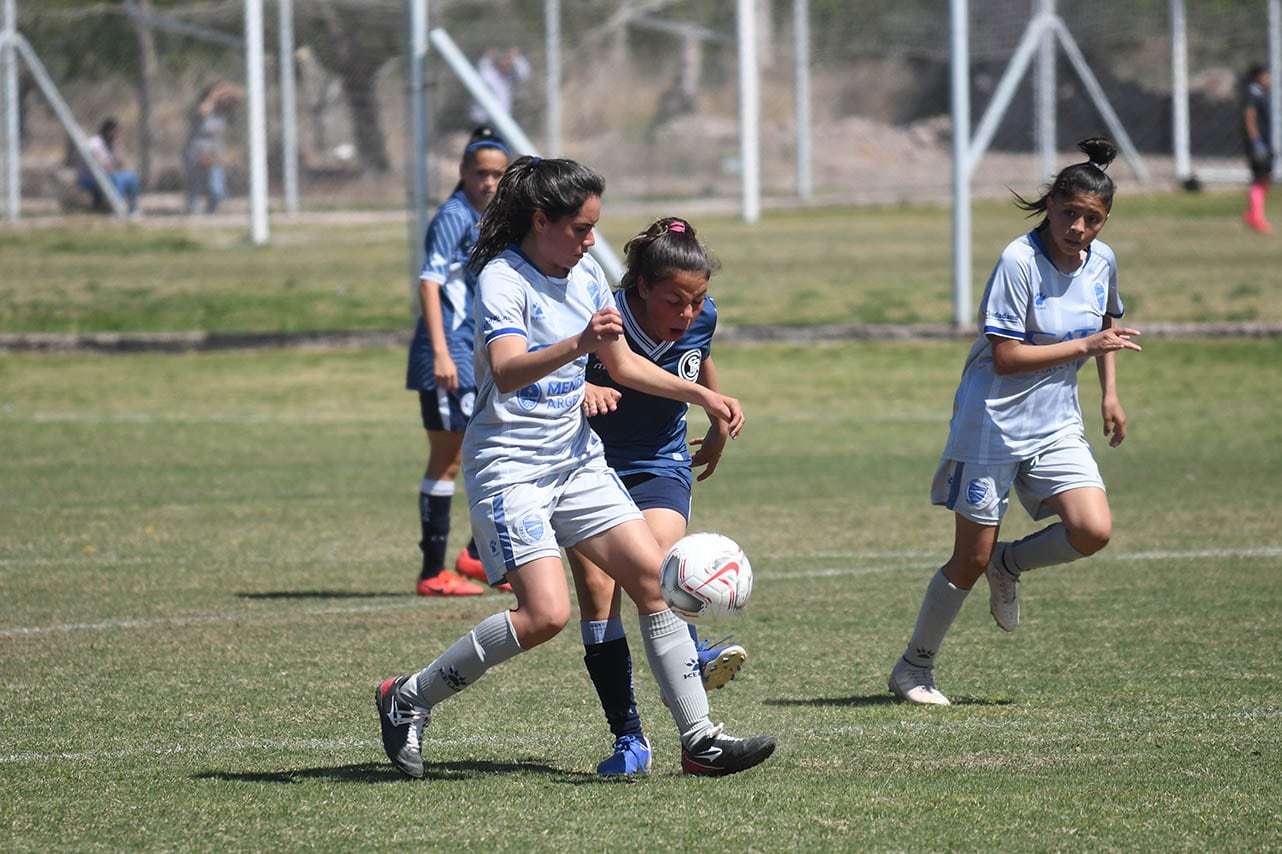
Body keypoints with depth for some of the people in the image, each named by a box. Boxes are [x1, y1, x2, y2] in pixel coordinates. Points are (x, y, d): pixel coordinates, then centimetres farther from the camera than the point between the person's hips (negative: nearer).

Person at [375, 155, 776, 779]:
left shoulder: (585, 274, 8)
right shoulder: (503, 279, -17)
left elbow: (622, 363, 22)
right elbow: (507, 372, -35)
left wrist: (702, 395, 15)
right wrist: (577, 344, -50)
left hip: (577, 457, 8)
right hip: (509, 464, -8)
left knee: (653, 574, -3)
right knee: (546, 612, -19)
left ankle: (698, 739, 3)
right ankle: (408, 699, -2)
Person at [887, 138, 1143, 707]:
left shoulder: (1101, 261, 2)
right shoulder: (1019, 261, -19)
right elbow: (1005, 357, -23)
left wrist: (1110, 394, 17)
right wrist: (1084, 346, -22)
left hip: (1056, 426, 6)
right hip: (992, 425, -6)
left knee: (1093, 532, -15)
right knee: (971, 560, -2)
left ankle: (1009, 565, 15)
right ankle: (913, 667, 17)